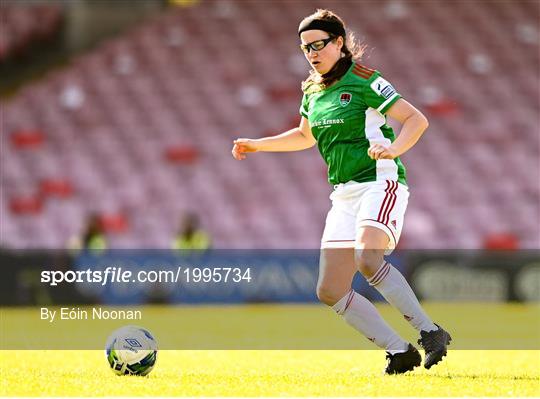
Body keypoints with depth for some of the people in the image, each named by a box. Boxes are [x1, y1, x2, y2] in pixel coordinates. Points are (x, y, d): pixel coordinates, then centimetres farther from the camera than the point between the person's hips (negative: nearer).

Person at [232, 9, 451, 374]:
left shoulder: (363, 81, -8)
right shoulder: (312, 90, 14)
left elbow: (417, 119, -11)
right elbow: (306, 136, 34)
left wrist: (393, 149, -27)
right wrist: (257, 145, 29)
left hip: (381, 182, -8)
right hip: (345, 193, 8)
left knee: (367, 258, -34)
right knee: (330, 290, -4)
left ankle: (430, 332, -25)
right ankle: (400, 352, 1)